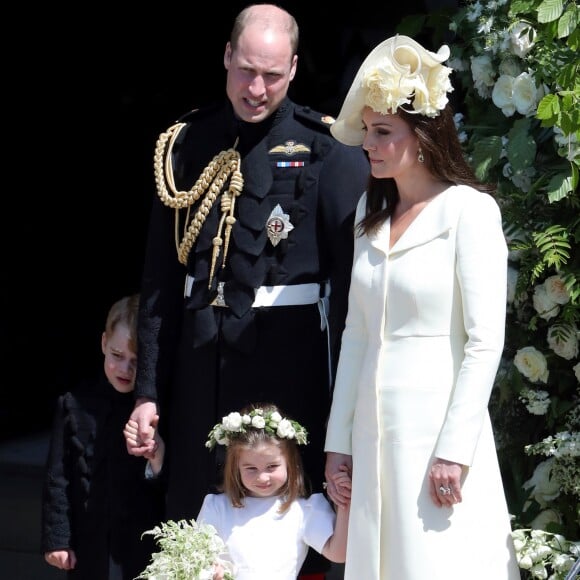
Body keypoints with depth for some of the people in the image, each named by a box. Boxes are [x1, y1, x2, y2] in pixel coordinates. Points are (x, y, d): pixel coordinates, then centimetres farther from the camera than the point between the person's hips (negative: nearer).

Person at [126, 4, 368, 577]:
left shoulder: (326, 151, -4)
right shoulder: (187, 146, 7)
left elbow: (352, 273, -6)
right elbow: (160, 278, 8)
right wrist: (148, 391, 6)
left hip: (288, 354, -3)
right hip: (200, 355, 4)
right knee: (191, 514, 9)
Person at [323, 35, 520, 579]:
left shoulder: (469, 209, -8)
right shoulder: (371, 210, 12)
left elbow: (485, 340, -12)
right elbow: (356, 332, 14)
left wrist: (454, 450, -16)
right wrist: (339, 440, 11)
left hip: (439, 426, -6)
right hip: (374, 429, 6)